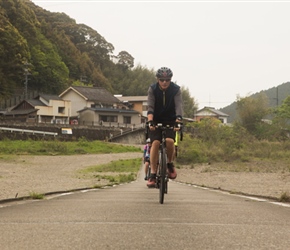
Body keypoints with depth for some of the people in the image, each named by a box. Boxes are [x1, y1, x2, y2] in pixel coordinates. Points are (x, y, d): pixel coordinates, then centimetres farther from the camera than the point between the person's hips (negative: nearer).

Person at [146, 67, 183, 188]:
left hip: (170, 121, 0)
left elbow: (178, 105, -24)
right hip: (156, 121, 0)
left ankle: (170, 164, 4)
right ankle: (152, 174, -14)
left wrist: (178, 119, -42)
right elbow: (150, 107, -21)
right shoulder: (152, 89, -11)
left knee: (169, 141, -25)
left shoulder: (176, 90, -12)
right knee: (155, 142, -19)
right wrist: (150, 121, -38)